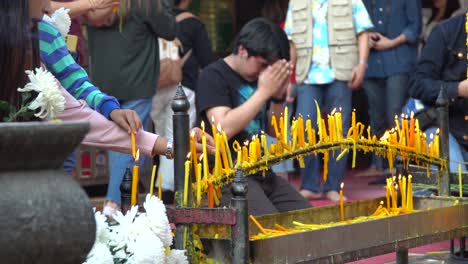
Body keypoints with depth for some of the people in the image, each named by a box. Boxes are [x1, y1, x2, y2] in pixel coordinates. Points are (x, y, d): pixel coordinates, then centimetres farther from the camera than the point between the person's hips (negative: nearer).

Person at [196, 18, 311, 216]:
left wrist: (278, 96, -1)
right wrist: (263, 92, -19)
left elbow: (274, 131, 18)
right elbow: (224, 129, -23)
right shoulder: (213, 76, -8)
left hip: (261, 173, 7)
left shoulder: (258, 76, 12)